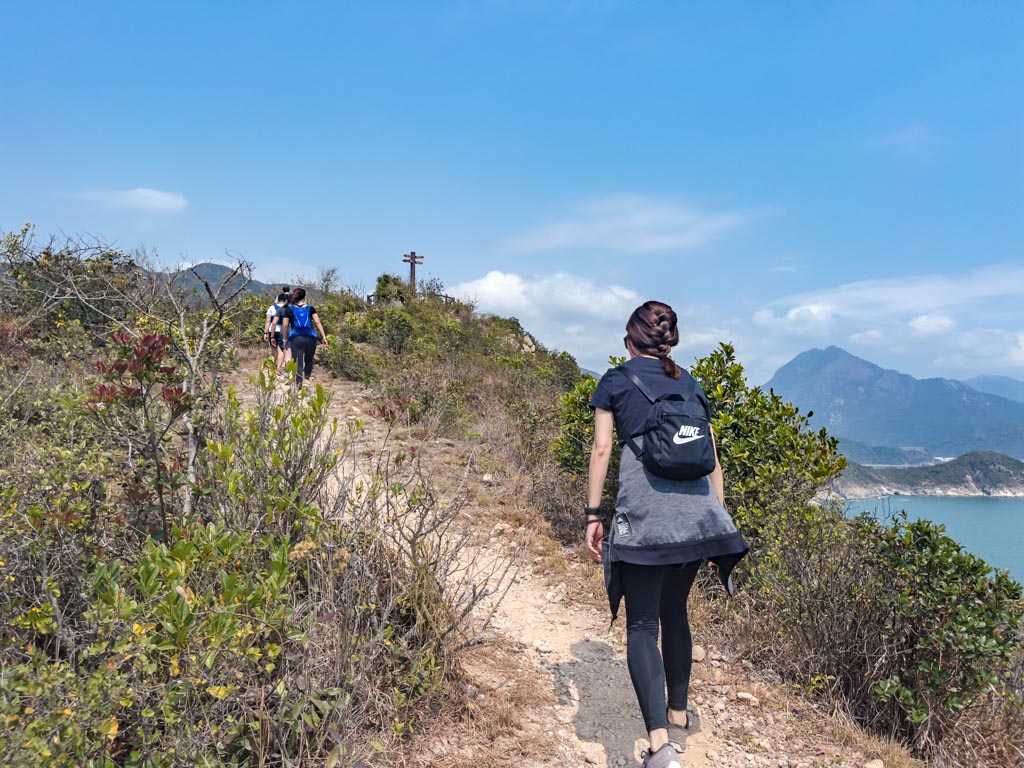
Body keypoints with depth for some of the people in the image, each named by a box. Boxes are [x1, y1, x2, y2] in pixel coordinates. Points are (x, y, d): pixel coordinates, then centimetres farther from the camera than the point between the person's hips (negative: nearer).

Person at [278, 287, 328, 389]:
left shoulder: (289, 309, 6)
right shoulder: (310, 309, 7)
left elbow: (285, 325, 3)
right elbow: (317, 323, 0)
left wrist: (286, 338, 13)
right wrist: (323, 337, 0)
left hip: (295, 338, -1)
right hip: (310, 338, 1)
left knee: (298, 364, 0)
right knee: (309, 361, 20)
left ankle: (299, 386, -5)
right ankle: (307, 378, 5)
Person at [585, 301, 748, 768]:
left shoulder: (615, 381, 10)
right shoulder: (690, 384, 20)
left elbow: (602, 448, 2)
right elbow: (711, 456, 17)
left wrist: (593, 514, 3)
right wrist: (719, 517, 22)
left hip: (643, 508, -4)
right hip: (697, 507, 4)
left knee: (642, 624, -1)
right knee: (674, 610, 21)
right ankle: (678, 716, 32)